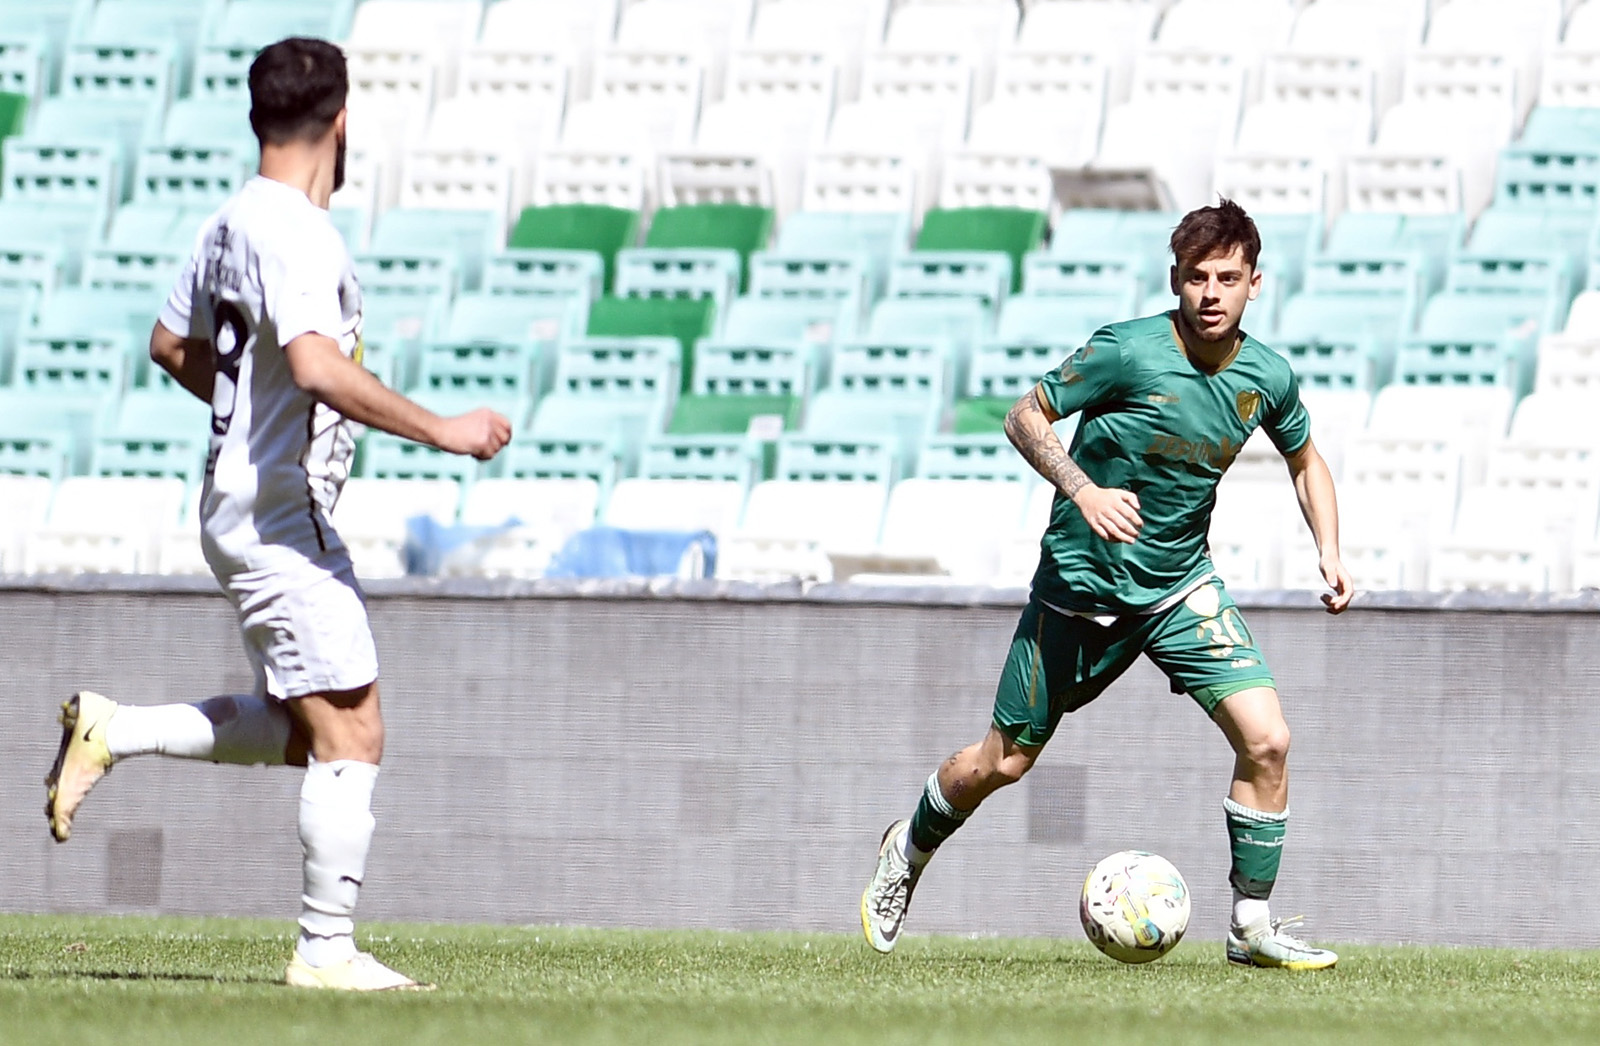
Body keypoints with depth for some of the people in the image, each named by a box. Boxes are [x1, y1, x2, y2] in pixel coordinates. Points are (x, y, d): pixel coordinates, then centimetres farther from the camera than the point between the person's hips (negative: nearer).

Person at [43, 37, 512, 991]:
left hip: (246, 509, 10)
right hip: (281, 516, -10)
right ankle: (328, 951, -3)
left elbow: (174, 347, 25)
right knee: (351, 736, -6)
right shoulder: (293, 234, -19)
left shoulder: (230, 224, 12)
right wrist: (439, 430, -27)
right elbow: (317, 365, -32)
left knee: (306, 732, 18)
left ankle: (113, 732, 17)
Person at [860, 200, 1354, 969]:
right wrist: (1083, 490, -27)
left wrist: (1329, 552, 1)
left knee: (1266, 740, -15)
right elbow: (1025, 417, -11)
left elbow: (1304, 459, 14)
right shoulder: (1126, 352, -20)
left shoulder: (1267, 378, -6)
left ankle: (1252, 926, -1)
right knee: (1003, 762, 8)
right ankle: (909, 850, 38)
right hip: (1082, 581, -3)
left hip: (1182, 587, 3)